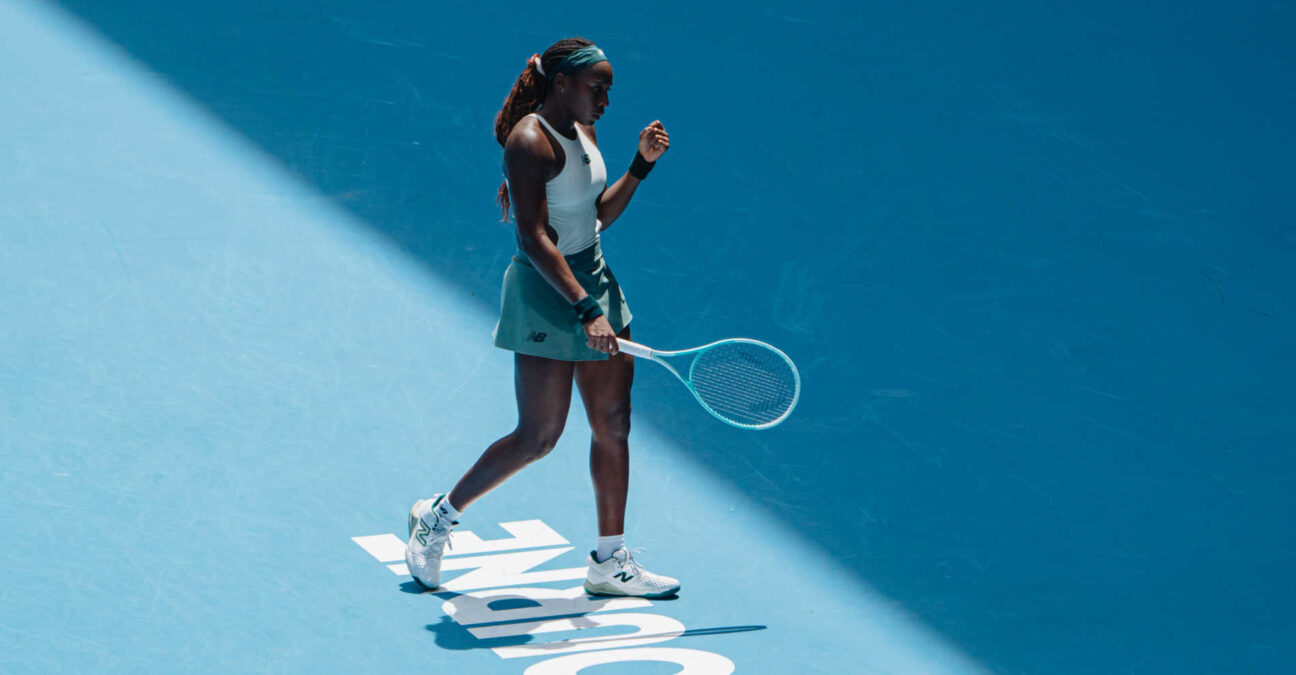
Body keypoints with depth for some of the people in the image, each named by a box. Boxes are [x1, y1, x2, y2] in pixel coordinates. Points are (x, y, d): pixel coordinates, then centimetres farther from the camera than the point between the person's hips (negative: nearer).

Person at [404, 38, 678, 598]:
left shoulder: (582, 133, 9)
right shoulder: (529, 142, -19)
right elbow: (534, 239, -25)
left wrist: (641, 165, 4)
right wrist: (585, 309, -30)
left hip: (594, 281, 9)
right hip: (546, 298, -9)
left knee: (613, 425, 7)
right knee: (538, 437, -4)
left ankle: (610, 562, 14)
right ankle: (437, 517, 15)